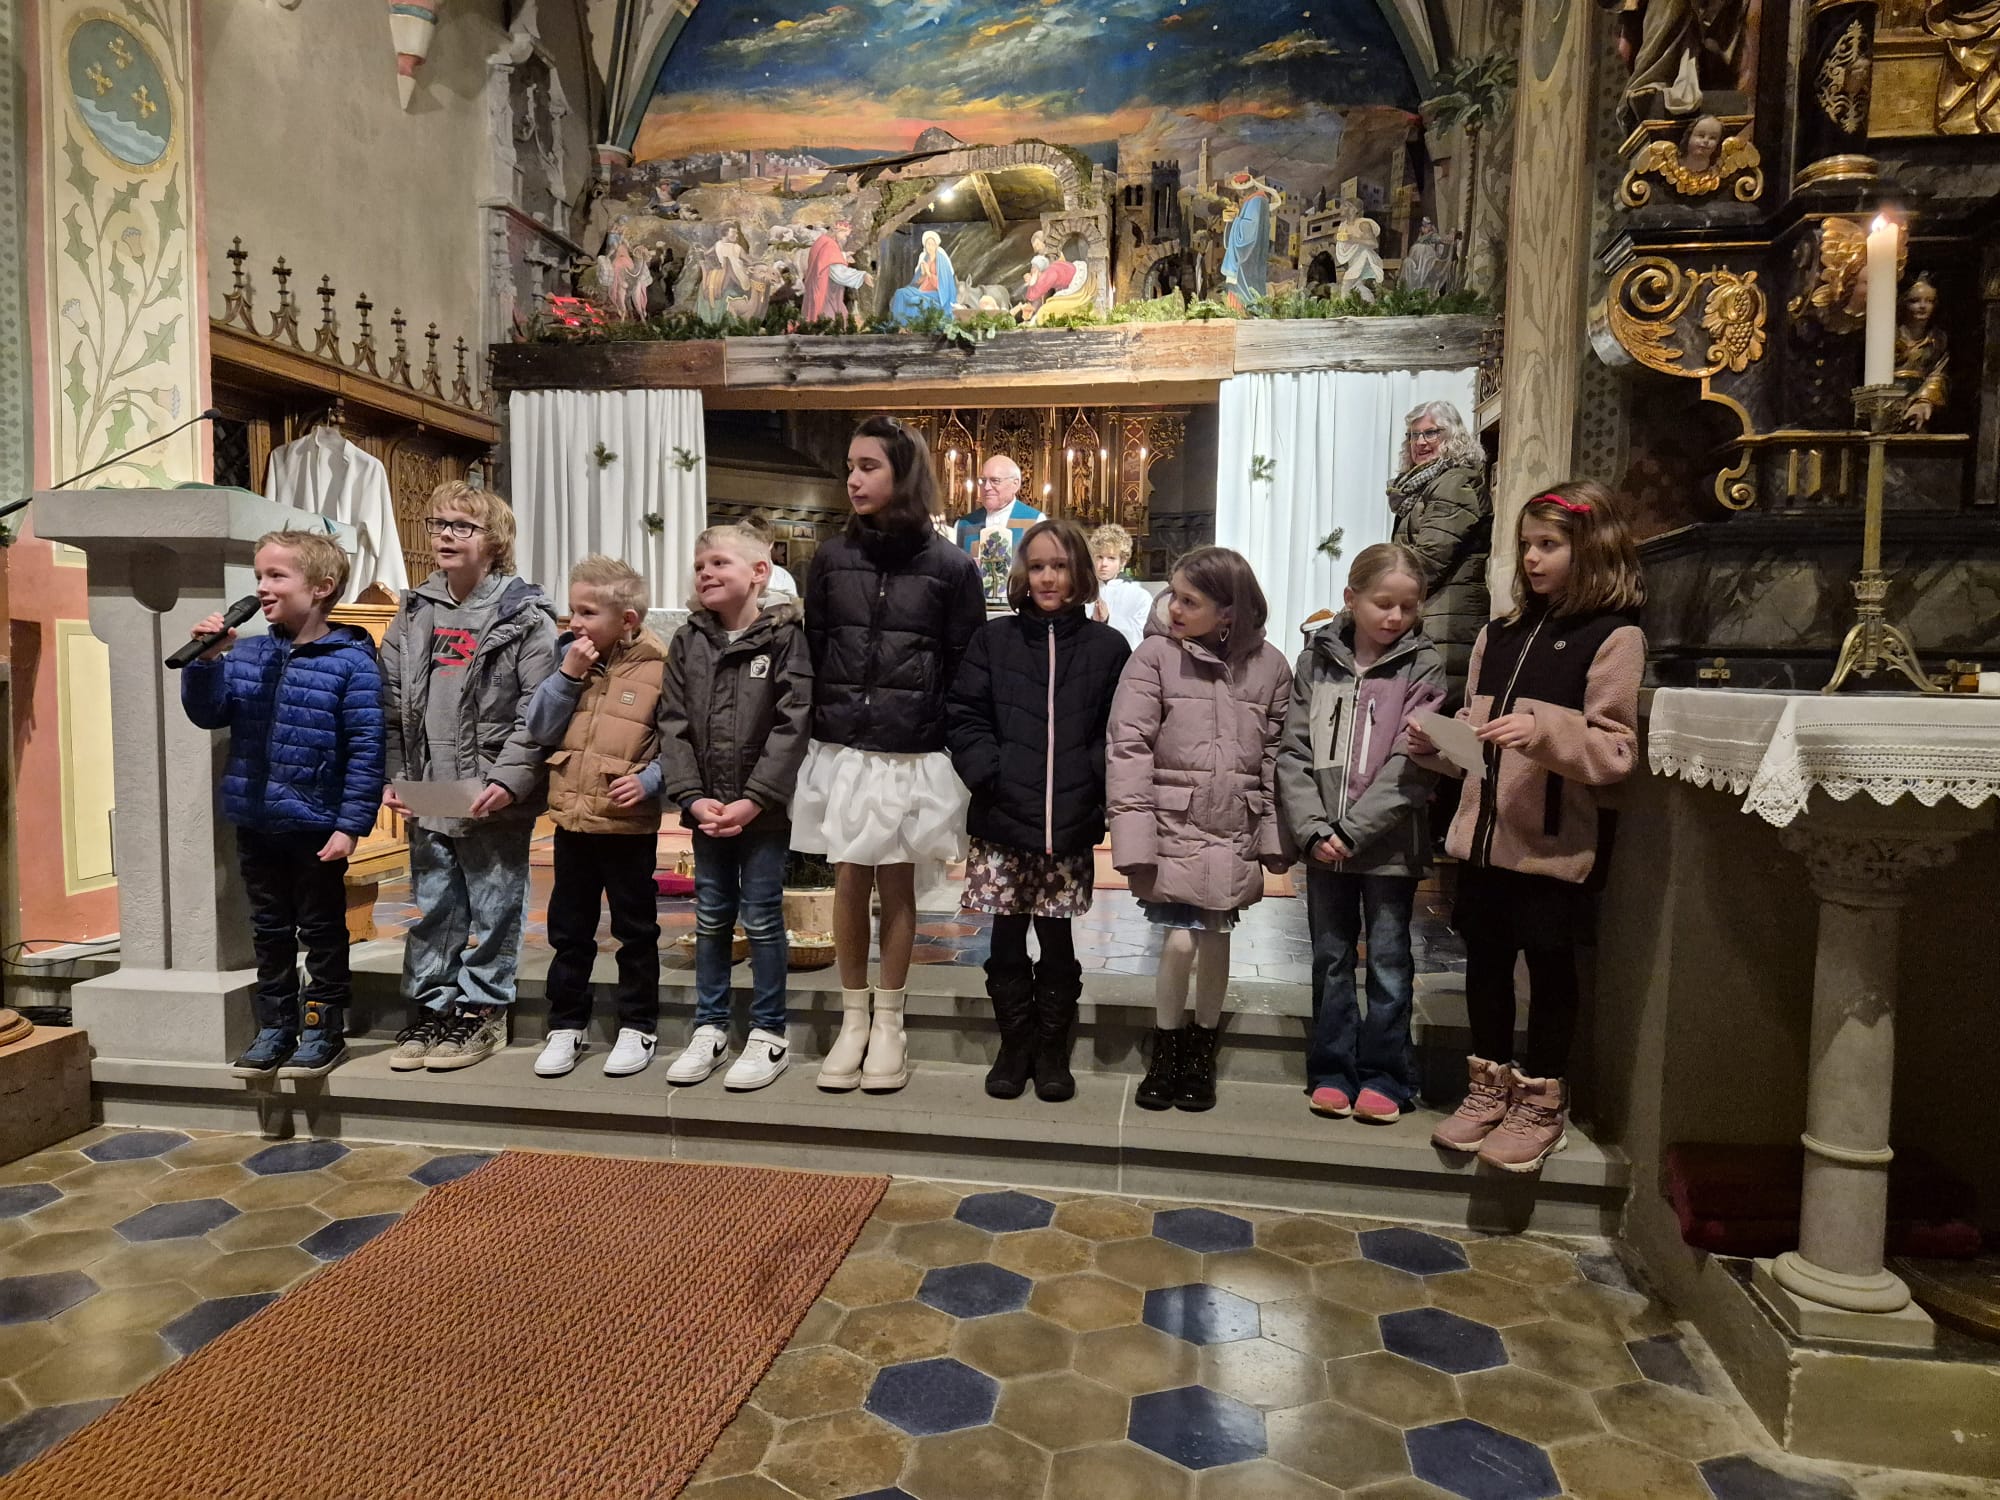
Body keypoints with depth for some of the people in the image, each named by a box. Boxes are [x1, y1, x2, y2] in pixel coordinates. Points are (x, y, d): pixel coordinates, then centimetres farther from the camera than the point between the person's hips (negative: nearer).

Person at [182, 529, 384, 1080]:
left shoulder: (351, 662, -14)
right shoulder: (247, 656, 4)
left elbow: (367, 750, -15)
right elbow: (207, 714, 8)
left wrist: (351, 825, -18)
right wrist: (206, 661, -8)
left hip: (317, 827, -6)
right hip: (255, 823, 6)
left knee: (322, 930, 9)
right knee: (269, 930, 17)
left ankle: (324, 1028, 22)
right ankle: (274, 1027, 29)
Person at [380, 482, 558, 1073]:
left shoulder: (525, 616, -7)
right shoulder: (415, 614, 11)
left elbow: (538, 710, -12)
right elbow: (390, 704, 12)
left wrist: (509, 780, -19)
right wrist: (392, 776, 3)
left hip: (495, 800, -5)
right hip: (427, 797, 6)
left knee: (494, 908, 5)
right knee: (432, 908, 14)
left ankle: (483, 1012, 18)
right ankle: (433, 1007, 27)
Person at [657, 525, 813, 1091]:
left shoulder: (786, 637, -8)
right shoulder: (688, 641, 7)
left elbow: (793, 726, -14)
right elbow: (676, 726, 3)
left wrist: (754, 800, -18)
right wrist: (691, 796, -9)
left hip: (763, 806, -5)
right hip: (706, 806, 5)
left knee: (762, 918, 4)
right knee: (711, 917, 13)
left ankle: (769, 1034, 17)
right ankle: (709, 1027, 26)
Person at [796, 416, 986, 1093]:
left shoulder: (950, 567, -2)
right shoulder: (832, 558, 6)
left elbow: (965, 669, 0)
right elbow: (811, 653, 9)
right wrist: (812, 730, 3)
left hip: (913, 755, -2)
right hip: (840, 750, 2)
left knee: (897, 885, 6)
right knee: (849, 883, 6)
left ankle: (888, 1025, 22)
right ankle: (853, 1021, 22)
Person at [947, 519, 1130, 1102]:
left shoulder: (1107, 648, 3)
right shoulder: (994, 639, 5)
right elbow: (963, 717, 2)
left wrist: (1091, 788, -9)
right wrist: (991, 776, -9)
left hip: (1071, 828, -1)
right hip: (1002, 823, 1)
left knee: (1056, 939, 7)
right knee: (1006, 940, 8)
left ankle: (1052, 1049, 25)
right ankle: (1014, 1045, 26)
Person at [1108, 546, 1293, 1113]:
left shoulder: (1269, 665, 1)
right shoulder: (1155, 654, -6)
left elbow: (1278, 757, 5)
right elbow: (1129, 746, -9)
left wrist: (1275, 834, 3)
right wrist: (1134, 831, -14)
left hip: (1234, 830, 2)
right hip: (1174, 825, -2)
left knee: (1215, 938, 10)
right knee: (1180, 940, -6)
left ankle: (1202, 1057, 29)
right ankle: (1166, 1056, 18)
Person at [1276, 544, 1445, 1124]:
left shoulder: (1423, 665, -4)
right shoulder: (1317, 658, 3)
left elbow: (1411, 766, -11)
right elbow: (1293, 751, 0)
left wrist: (1352, 829, -16)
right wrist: (1312, 828, -11)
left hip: (1389, 843, -2)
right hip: (1322, 842, 3)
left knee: (1389, 960, 7)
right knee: (1330, 958, 12)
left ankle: (1385, 1075, 20)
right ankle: (1332, 1070, 24)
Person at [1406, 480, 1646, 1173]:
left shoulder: (1613, 637, -6)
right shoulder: (1499, 636, 13)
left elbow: (1615, 751, -12)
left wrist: (1545, 732, -27)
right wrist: (1435, 745, 0)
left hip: (1553, 841, -6)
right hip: (1485, 831, 6)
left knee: (1549, 963, 6)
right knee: (1485, 959, 13)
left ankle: (1541, 1104, 22)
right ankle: (1490, 1087, 29)